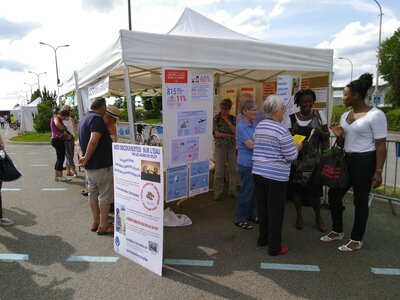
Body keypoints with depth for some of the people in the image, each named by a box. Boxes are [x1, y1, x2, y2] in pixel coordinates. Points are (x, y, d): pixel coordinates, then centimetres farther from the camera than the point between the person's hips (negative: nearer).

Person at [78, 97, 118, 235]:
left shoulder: (83, 120, 16)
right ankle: (103, 226, 7)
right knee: (105, 195, 0)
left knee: (93, 193, 15)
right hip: (101, 164, -9)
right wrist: (86, 159, -19)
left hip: (90, 166, 9)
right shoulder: (97, 118, -15)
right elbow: (93, 141, -27)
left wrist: (85, 158, 17)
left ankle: (96, 222, 24)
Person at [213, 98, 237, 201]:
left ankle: (233, 191, 21)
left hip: (232, 147, 3)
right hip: (220, 147, -2)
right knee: (219, 171, 1)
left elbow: (235, 131, -7)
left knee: (233, 170, 7)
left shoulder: (233, 118, 5)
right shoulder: (216, 118, -2)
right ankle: (218, 193, 15)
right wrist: (230, 135, -9)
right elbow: (217, 134, -9)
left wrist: (227, 121, -12)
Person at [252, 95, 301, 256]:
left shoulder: (259, 126, 7)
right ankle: (274, 247, 16)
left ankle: (263, 238, 33)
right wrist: (297, 147, 6)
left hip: (258, 173, 7)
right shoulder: (282, 130, -16)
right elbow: (291, 156, -13)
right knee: (275, 211, 5)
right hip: (276, 176, -7)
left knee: (262, 207, 18)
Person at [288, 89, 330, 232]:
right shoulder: (292, 118, -2)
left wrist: (319, 132, -16)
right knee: (297, 187, 6)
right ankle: (299, 216, 25)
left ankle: (318, 217, 25)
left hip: (315, 158, 0)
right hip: (298, 159, 0)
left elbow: (327, 135, 5)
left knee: (315, 188, 3)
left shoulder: (319, 115, 2)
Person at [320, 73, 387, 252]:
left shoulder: (375, 115, -12)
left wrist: (378, 172, -17)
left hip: (364, 162, -8)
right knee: (333, 194, 10)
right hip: (346, 160, 8)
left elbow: (381, 146, -13)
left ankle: (356, 239, 21)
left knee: (360, 200, 4)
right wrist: (339, 136, -5)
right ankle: (337, 231, 29)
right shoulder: (345, 115, 10)